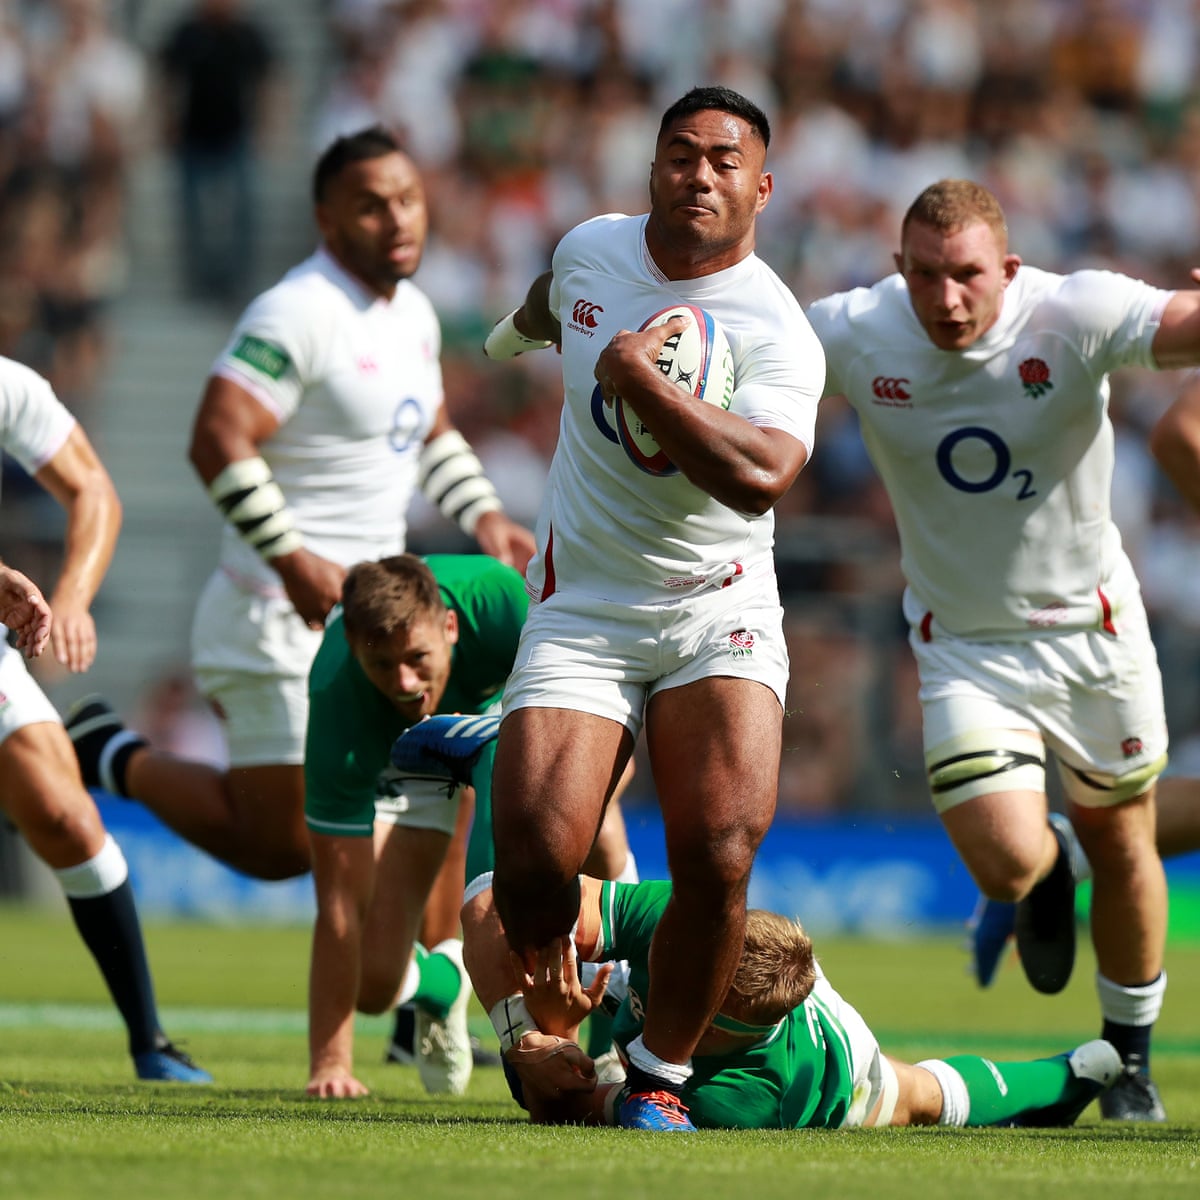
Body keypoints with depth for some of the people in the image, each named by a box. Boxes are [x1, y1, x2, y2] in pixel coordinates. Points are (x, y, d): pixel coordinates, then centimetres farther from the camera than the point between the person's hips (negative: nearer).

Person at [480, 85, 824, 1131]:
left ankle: (661, 1076, -1)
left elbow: (760, 475, -32)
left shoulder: (776, 331, -14)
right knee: (532, 860, -15)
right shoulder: (590, 250, 2)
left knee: (719, 855, -22)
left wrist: (641, 379, -29)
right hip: (581, 608, 3)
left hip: (718, 612, -3)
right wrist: (523, 326, 50)